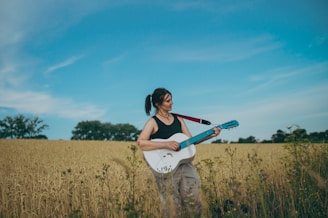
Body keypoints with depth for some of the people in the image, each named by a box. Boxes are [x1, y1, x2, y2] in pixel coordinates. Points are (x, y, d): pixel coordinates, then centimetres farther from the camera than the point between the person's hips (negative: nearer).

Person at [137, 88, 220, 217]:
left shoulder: (178, 119, 12)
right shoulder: (153, 122, -6)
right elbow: (141, 143, -20)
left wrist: (210, 135, 0)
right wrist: (166, 144, -26)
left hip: (185, 165, 5)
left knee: (195, 204, 7)